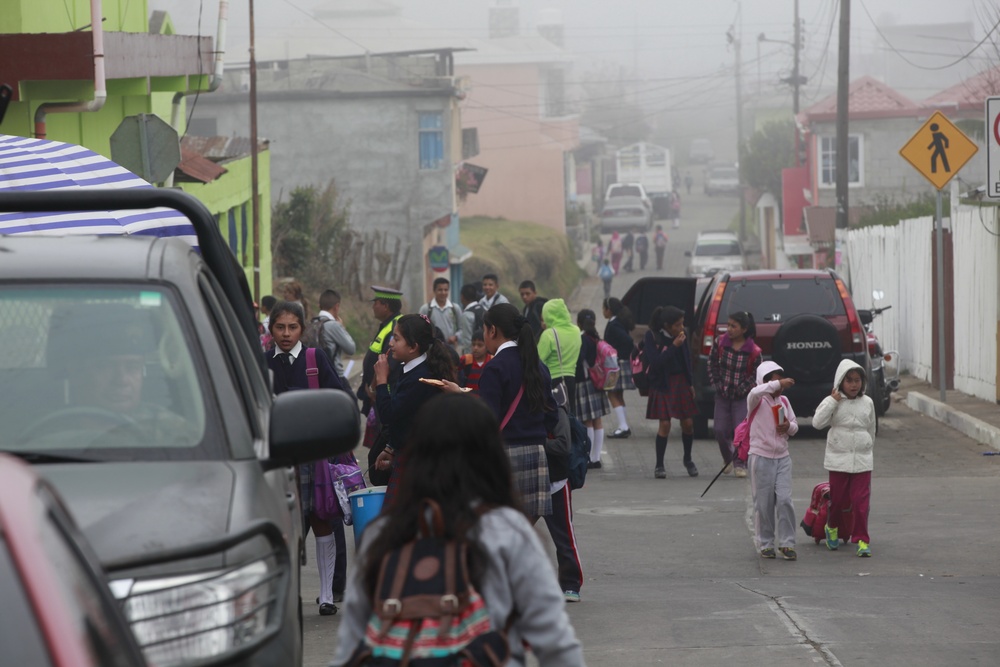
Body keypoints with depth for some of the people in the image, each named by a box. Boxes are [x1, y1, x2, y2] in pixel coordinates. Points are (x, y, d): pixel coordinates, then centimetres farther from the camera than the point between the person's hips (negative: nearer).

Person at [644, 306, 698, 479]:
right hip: (663, 385, -4)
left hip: (681, 382, 4)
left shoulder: (682, 335, 0)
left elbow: (687, 360, 11)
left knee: (688, 423, 4)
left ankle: (688, 460, 26)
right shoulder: (652, 337, -12)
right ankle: (659, 465, 4)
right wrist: (674, 346, -23)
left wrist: (690, 383, 11)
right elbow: (656, 362, -21)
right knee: (665, 424, -8)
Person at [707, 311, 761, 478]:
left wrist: (742, 389, -10)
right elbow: (712, 364, 4)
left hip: (742, 396, -3)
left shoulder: (753, 351, -12)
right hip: (722, 395, 3)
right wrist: (717, 384, -3)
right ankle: (727, 459, 28)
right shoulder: (720, 343, -6)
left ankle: (741, 464, 5)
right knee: (720, 431, 2)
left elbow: (755, 375, -3)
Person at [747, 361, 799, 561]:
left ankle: (787, 543, 1)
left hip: (782, 457, 4)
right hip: (761, 457, -4)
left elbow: (795, 426, 16)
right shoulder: (757, 401, -7)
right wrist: (778, 384, -33)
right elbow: (755, 393, -32)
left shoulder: (784, 401, 9)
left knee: (785, 500, -5)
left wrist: (789, 427, -7)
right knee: (764, 503, 2)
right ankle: (765, 544, 12)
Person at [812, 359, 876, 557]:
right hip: (839, 459, -1)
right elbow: (817, 422, -17)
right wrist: (832, 401, -18)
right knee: (838, 499, 9)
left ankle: (861, 540, -1)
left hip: (863, 460, 1)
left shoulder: (867, 403, 6)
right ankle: (832, 528, 37)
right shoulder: (832, 402, -3)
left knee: (861, 501, -5)